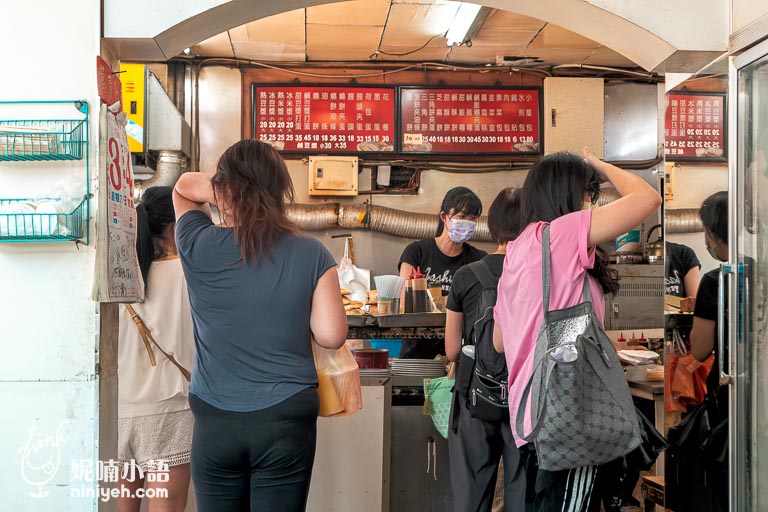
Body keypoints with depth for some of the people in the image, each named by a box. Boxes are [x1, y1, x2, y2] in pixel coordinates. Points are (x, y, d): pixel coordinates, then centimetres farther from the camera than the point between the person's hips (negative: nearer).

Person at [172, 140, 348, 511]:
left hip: (215, 419, 1)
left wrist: (225, 196, -5)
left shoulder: (199, 247, -8)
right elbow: (331, 336, -8)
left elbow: (184, 186, 11)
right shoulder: (311, 255, -9)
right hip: (286, 418, 0)